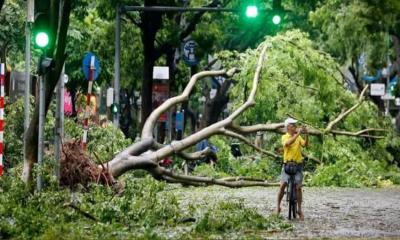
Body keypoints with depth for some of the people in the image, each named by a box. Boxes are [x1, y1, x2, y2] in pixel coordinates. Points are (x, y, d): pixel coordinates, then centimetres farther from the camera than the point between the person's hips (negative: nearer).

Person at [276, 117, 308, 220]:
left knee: (298, 187, -2)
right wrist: (297, 133, -30)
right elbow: (288, 143, -25)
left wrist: (306, 135, -22)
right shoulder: (285, 137, -3)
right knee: (283, 185, -10)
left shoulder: (298, 137, 8)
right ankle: (278, 206, 6)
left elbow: (305, 145, -7)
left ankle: (299, 209, 4)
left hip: (298, 164, 2)